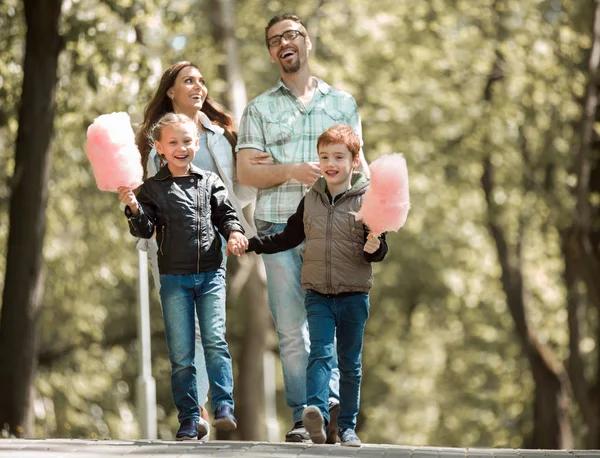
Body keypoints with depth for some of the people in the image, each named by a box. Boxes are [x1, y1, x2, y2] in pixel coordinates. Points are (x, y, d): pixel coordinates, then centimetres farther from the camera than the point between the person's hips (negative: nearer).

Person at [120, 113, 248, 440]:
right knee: (181, 355, 1)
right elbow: (145, 230, -2)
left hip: (210, 274, 0)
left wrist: (234, 233, -10)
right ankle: (188, 422, 6)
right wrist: (134, 209, -20)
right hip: (174, 278, 0)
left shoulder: (210, 182, 9)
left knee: (215, 342, -14)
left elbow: (226, 214, 10)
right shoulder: (152, 188, 4)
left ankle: (224, 409, -15)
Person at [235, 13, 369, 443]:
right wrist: (292, 171, -11)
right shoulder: (260, 109, 13)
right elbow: (245, 172, 4)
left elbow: (358, 163, 18)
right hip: (279, 229, 0)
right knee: (291, 328, -3)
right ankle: (303, 417, 0)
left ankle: (328, 403, -17)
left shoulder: (342, 103, 16)